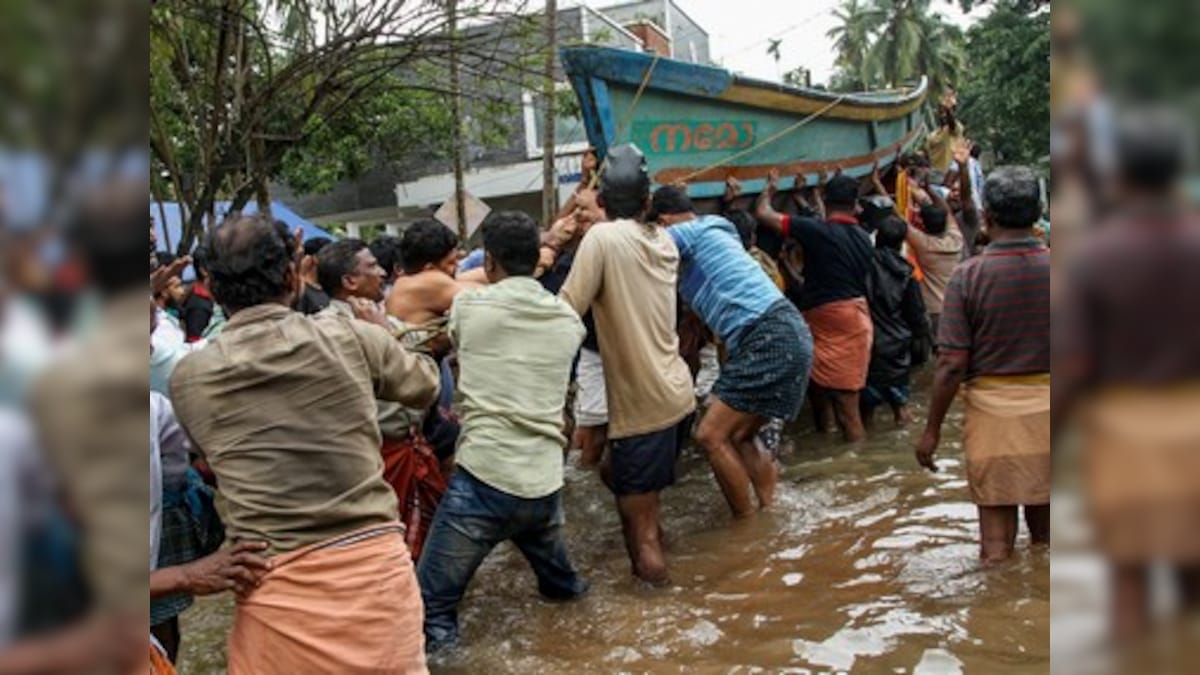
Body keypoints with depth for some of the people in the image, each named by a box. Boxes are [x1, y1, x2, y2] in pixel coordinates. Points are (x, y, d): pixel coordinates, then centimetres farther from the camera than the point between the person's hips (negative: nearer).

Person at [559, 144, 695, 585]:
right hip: (676, 392, 8)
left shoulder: (602, 237, -13)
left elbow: (566, 313, -19)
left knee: (638, 523, 3)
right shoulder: (664, 241, 8)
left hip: (643, 403, -8)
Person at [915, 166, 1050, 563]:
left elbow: (952, 365, -11)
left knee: (996, 537, 8)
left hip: (992, 410, -2)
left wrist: (932, 431, -2)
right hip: (1047, 409, 3)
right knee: (1045, 533, 17)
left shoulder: (968, 276, -11)